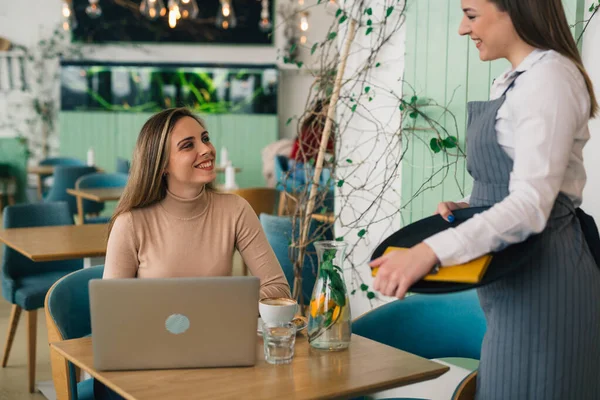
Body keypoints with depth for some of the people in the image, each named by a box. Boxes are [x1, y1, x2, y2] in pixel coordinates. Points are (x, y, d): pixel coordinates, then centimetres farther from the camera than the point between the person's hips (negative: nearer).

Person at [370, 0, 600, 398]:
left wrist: (431, 251, -34)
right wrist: (467, 207, 4)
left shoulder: (549, 76, -16)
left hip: (540, 275, -10)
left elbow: (531, 204, -26)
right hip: (519, 274, 10)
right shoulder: (513, 80, 14)